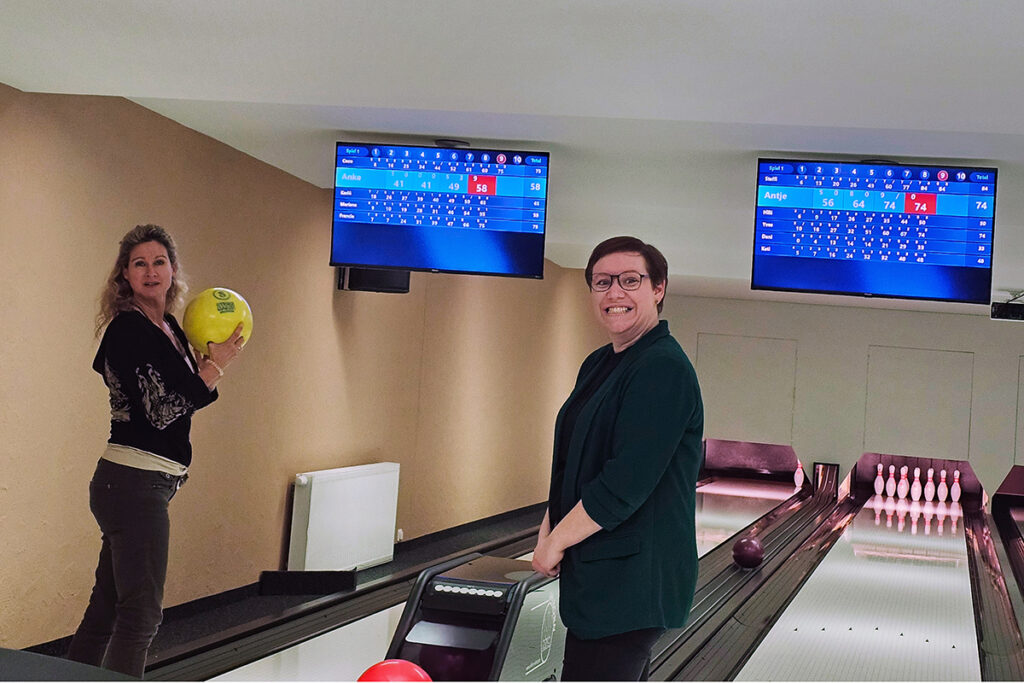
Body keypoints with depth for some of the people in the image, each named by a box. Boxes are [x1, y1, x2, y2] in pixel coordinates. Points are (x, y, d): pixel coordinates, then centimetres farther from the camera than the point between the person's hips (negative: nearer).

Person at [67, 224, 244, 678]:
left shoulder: (169, 327, 14)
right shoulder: (128, 327, -13)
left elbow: (183, 396, 21)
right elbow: (161, 411, -19)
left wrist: (208, 364, 6)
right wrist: (215, 365, -10)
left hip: (131, 485, 9)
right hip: (133, 483, -9)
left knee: (106, 607, 15)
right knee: (141, 611, -5)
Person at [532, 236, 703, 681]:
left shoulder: (664, 370, -17)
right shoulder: (598, 365, 13)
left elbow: (624, 485, -23)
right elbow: (569, 465, 17)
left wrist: (556, 542, -13)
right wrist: (547, 532, 3)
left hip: (632, 584, -9)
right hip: (597, 577, 9)